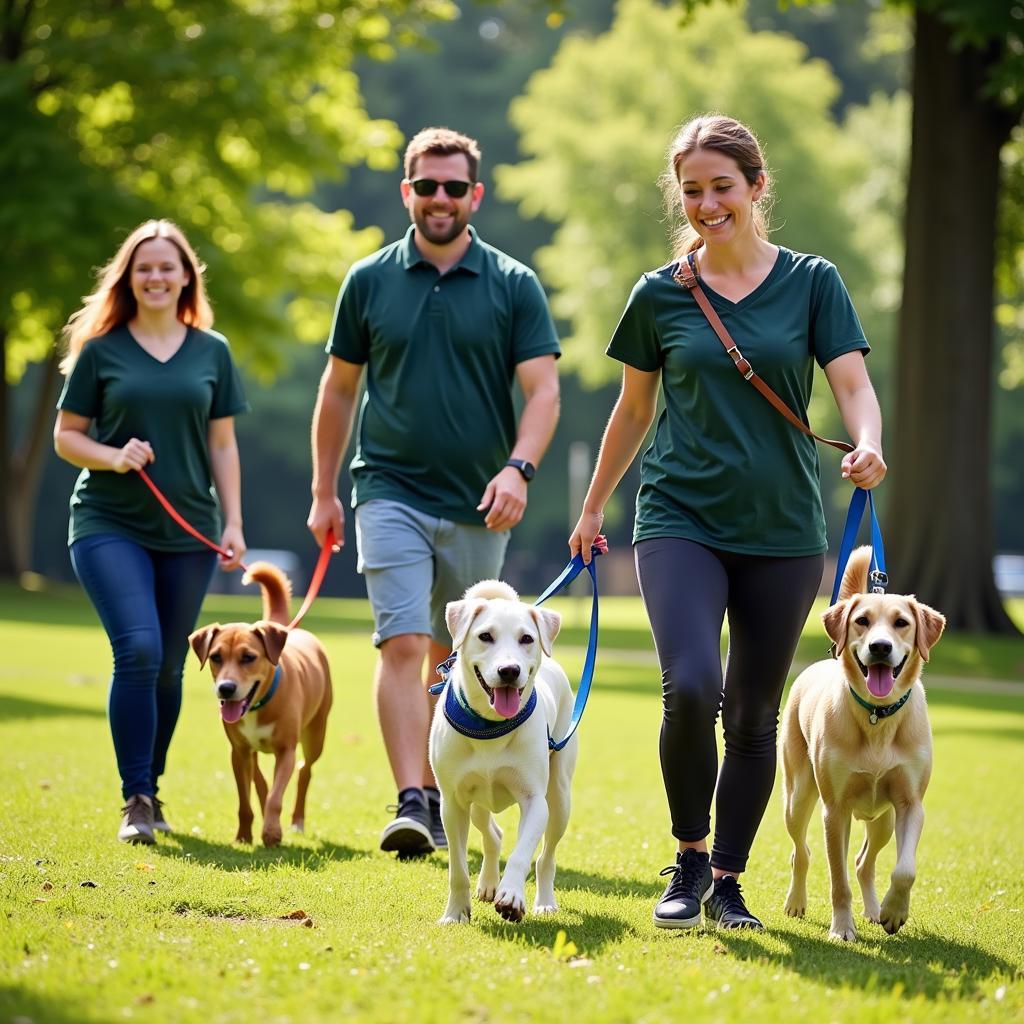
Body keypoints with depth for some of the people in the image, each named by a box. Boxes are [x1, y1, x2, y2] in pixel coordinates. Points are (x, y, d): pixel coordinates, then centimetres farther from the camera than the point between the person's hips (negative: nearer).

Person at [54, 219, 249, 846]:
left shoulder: (212, 352, 8)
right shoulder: (101, 350, 1)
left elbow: (223, 444, 11)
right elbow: (66, 436, 5)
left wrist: (234, 524, 4)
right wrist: (113, 458, -14)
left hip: (188, 533, 3)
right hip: (108, 524, -3)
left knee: (168, 668, 7)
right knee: (138, 651, -18)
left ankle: (150, 788, 24)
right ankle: (135, 800, -12)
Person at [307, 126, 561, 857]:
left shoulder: (514, 286, 1)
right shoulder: (369, 281, 4)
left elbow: (543, 390, -4)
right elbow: (339, 388, 12)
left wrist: (518, 468, -20)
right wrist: (324, 491, 12)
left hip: (476, 503, 1)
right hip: (390, 490, -1)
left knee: (452, 657, 10)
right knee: (403, 644, -14)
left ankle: (439, 792, 23)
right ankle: (410, 800, -19)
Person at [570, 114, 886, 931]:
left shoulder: (812, 282, 3)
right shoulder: (660, 295, 5)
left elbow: (852, 381, -5)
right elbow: (634, 409, 15)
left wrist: (869, 446, -26)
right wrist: (593, 508, 21)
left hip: (783, 529, 1)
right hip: (681, 520, -1)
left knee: (753, 714, 6)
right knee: (691, 687, -20)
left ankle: (727, 882, 20)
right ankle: (689, 859, 1)